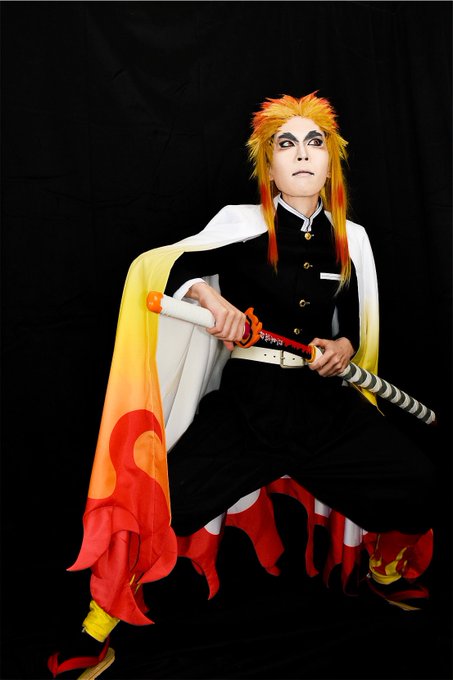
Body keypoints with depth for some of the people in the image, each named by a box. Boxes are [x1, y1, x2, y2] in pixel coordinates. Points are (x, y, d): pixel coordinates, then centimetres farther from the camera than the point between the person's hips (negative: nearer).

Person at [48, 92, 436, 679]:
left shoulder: (351, 239, 11)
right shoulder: (242, 224, 1)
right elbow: (159, 265, -6)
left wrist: (344, 347, -3)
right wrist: (207, 292, -24)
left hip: (324, 397, 4)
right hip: (245, 396, -3)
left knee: (417, 482, -7)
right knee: (156, 500, -17)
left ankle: (388, 575, 28)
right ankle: (98, 630, 9)